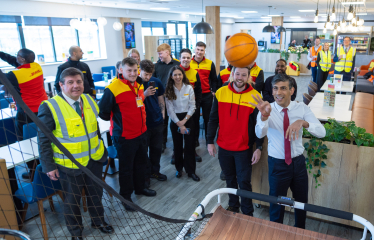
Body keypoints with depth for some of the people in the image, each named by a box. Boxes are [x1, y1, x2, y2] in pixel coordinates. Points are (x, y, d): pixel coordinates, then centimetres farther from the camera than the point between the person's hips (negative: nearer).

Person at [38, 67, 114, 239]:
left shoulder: (89, 101, 0)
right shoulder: (50, 107, -17)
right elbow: (43, 140, -13)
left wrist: (100, 148, 13)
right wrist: (49, 166, -12)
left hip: (94, 160, 5)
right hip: (69, 165, -4)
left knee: (95, 194, 21)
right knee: (72, 199, 16)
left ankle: (98, 221, 47)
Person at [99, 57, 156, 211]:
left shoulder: (139, 86, 4)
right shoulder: (113, 89, -20)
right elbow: (103, 112, -14)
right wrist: (116, 121, -1)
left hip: (141, 133, 7)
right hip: (124, 136, -7)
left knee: (141, 162, 22)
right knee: (126, 167, 8)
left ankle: (140, 187, 44)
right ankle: (125, 196, 28)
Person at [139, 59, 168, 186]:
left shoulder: (156, 82, 1)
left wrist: (162, 113, 8)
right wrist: (145, 94, -24)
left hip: (157, 121, 4)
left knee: (157, 148, 16)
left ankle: (155, 171, 34)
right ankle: (145, 174, 24)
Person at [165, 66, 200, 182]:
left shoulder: (189, 88, -3)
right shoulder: (168, 90, -3)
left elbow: (192, 107, -3)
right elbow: (170, 109, -5)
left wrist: (184, 121, -10)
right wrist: (179, 124, -10)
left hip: (188, 119, 0)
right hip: (175, 120, 0)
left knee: (190, 145, 0)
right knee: (177, 146, 8)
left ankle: (191, 171, 12)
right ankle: (179, 168, 26)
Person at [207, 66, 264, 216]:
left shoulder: (255, 97, -9)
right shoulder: (221, 93, -2)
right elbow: (213, 119, 3)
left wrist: (259, 148, -9)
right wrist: (210, 141, 2)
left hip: (244, 149, -3)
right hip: (224, 147, 3)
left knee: (244, 182, 4)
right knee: (230, 179, 19)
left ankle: (247, 213, 24)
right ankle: (233, 205, 40)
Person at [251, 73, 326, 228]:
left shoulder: (301, 108, -6)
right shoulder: (267, 110, -13)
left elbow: (321, 132, -18)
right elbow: (260, 134, -32)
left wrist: (303, 122, -37)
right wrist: (264, 116, -53)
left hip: (298, 162, 3)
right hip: (277, 164, -3)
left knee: (302, 202, 20)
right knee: (277, 204, 13)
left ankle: (300, 232, 48)